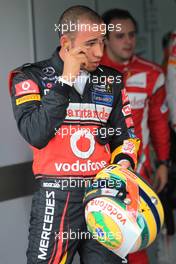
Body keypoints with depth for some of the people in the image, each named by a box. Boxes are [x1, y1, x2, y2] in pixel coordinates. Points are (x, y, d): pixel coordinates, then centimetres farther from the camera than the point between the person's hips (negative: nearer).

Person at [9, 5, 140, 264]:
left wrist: (124, 162, -3)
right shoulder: (31, 77, -2)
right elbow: (36, 135, -17)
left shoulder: (111, 81, 10)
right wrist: (66, 80, -14)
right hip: (56, 197, -4)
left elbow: (126, 134, 18)